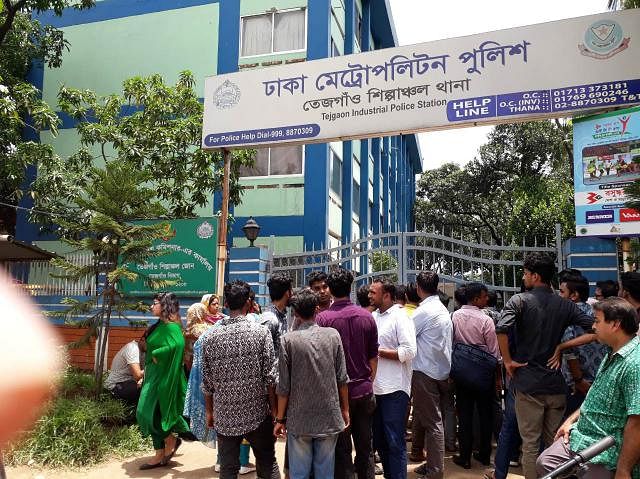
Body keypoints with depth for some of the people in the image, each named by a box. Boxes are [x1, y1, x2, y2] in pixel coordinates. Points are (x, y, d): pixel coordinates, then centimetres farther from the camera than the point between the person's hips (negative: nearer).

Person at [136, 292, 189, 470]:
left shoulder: (170, 326, -18)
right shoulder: (161, 325, 11)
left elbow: (177, 344, -37)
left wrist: (156, 354, -25)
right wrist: (147, 371, 16)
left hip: (162, 376, -10)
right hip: (155, 375, 10)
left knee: (150, 413, -5)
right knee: (149, 413, 12)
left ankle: (171, 441, 16)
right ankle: (160, 454, 22)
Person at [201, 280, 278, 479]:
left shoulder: (211, 337, -3)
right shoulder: (261, 332, -9)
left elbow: (207, 380, 2)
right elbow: (270, 375, -9)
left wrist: (209, 411, 15)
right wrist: (273, 407, 2)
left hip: (224, 416, 2)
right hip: (257, 412, -2)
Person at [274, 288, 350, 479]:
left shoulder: (288, 339, -9)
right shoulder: (333, 335, -4)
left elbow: (284, 386, -7)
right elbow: (342, 379, 0)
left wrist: (280, 418, 5)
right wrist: (345, 410, 12)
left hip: (299, 420, -1)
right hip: (329, 418, 2)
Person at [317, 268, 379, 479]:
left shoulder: (323, 318, -13)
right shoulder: (367, 316, -2)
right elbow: (373, 357, 5)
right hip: (364, 390, 3)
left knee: (342, 449, 9)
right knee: (365, 447, 17)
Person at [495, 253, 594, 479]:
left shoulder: (520, 300, -9)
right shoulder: (565, 305, 4)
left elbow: (501, 329, -24)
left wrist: (508, 360, -13)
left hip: (529, 382, -4)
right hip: (557, 383, 4)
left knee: (530, 443, 6)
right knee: (554, 441, 17)